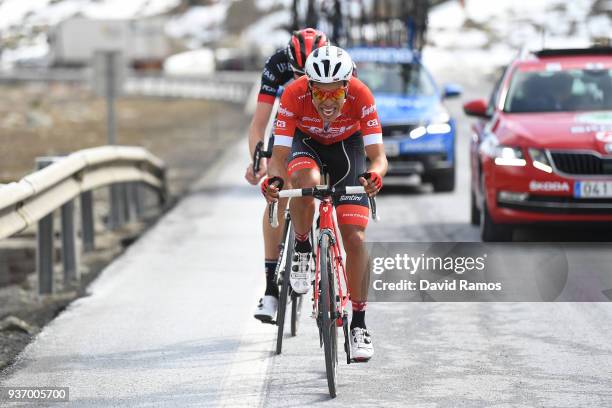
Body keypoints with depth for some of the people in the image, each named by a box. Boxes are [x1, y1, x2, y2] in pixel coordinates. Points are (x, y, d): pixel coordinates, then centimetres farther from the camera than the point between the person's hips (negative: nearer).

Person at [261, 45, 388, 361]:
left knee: (355, 240, -11)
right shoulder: (294, 96, -33)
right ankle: (302, 251, -11)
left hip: (347, 146, 0)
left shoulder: (361, 96, -33)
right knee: (306, 180, -38)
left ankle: (359, 324, 3)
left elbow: (377, 155, -34)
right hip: (307, 144, 0)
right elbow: (279, 156, -31)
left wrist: (374, 175, -56)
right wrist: (272, 178, -53)